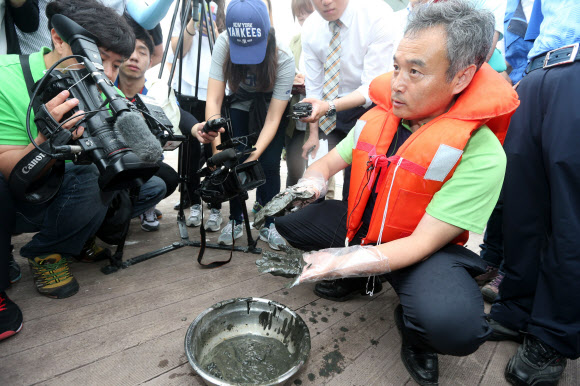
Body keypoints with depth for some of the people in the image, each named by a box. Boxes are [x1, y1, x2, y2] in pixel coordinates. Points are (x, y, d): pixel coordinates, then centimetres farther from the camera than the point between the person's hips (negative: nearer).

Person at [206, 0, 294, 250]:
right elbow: (213, 100, -31)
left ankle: (269, 224, 3)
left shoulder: (284, 59, -32)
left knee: (269, 164, -14)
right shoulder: (223, 44, -28)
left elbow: (273, 118, -30)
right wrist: (219, 146, -42)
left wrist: (255, 153, -42)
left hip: (272, 106, -1)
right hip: (239, 105, 2)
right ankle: (235, 221, 8)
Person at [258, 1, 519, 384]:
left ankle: (413, 331, 5)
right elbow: (328, 163, 6)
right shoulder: (376, 119, -5)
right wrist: (309, 186, -19)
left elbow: (423, 242, -26)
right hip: (359, 226, 6)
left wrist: (339, 263, -38)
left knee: (454, 324, -35)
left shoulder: (480, 153, -24)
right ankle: (360, 280, 16)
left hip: (425, 250, -5)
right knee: (287, 218, -2)